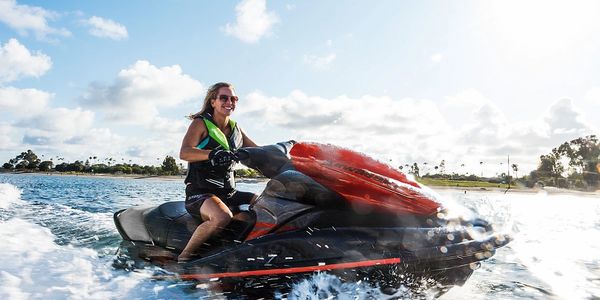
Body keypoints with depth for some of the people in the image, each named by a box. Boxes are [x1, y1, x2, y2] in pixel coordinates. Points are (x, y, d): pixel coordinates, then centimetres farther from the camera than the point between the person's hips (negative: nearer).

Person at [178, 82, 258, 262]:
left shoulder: (235, 128, 15)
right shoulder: (201, 123, -3)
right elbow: (184, 153, -20)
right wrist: (212, 154, -39)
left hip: (229, 193, 7)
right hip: (200, 193, -6)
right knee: (223, 217, -36)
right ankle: (183, 257, -17)